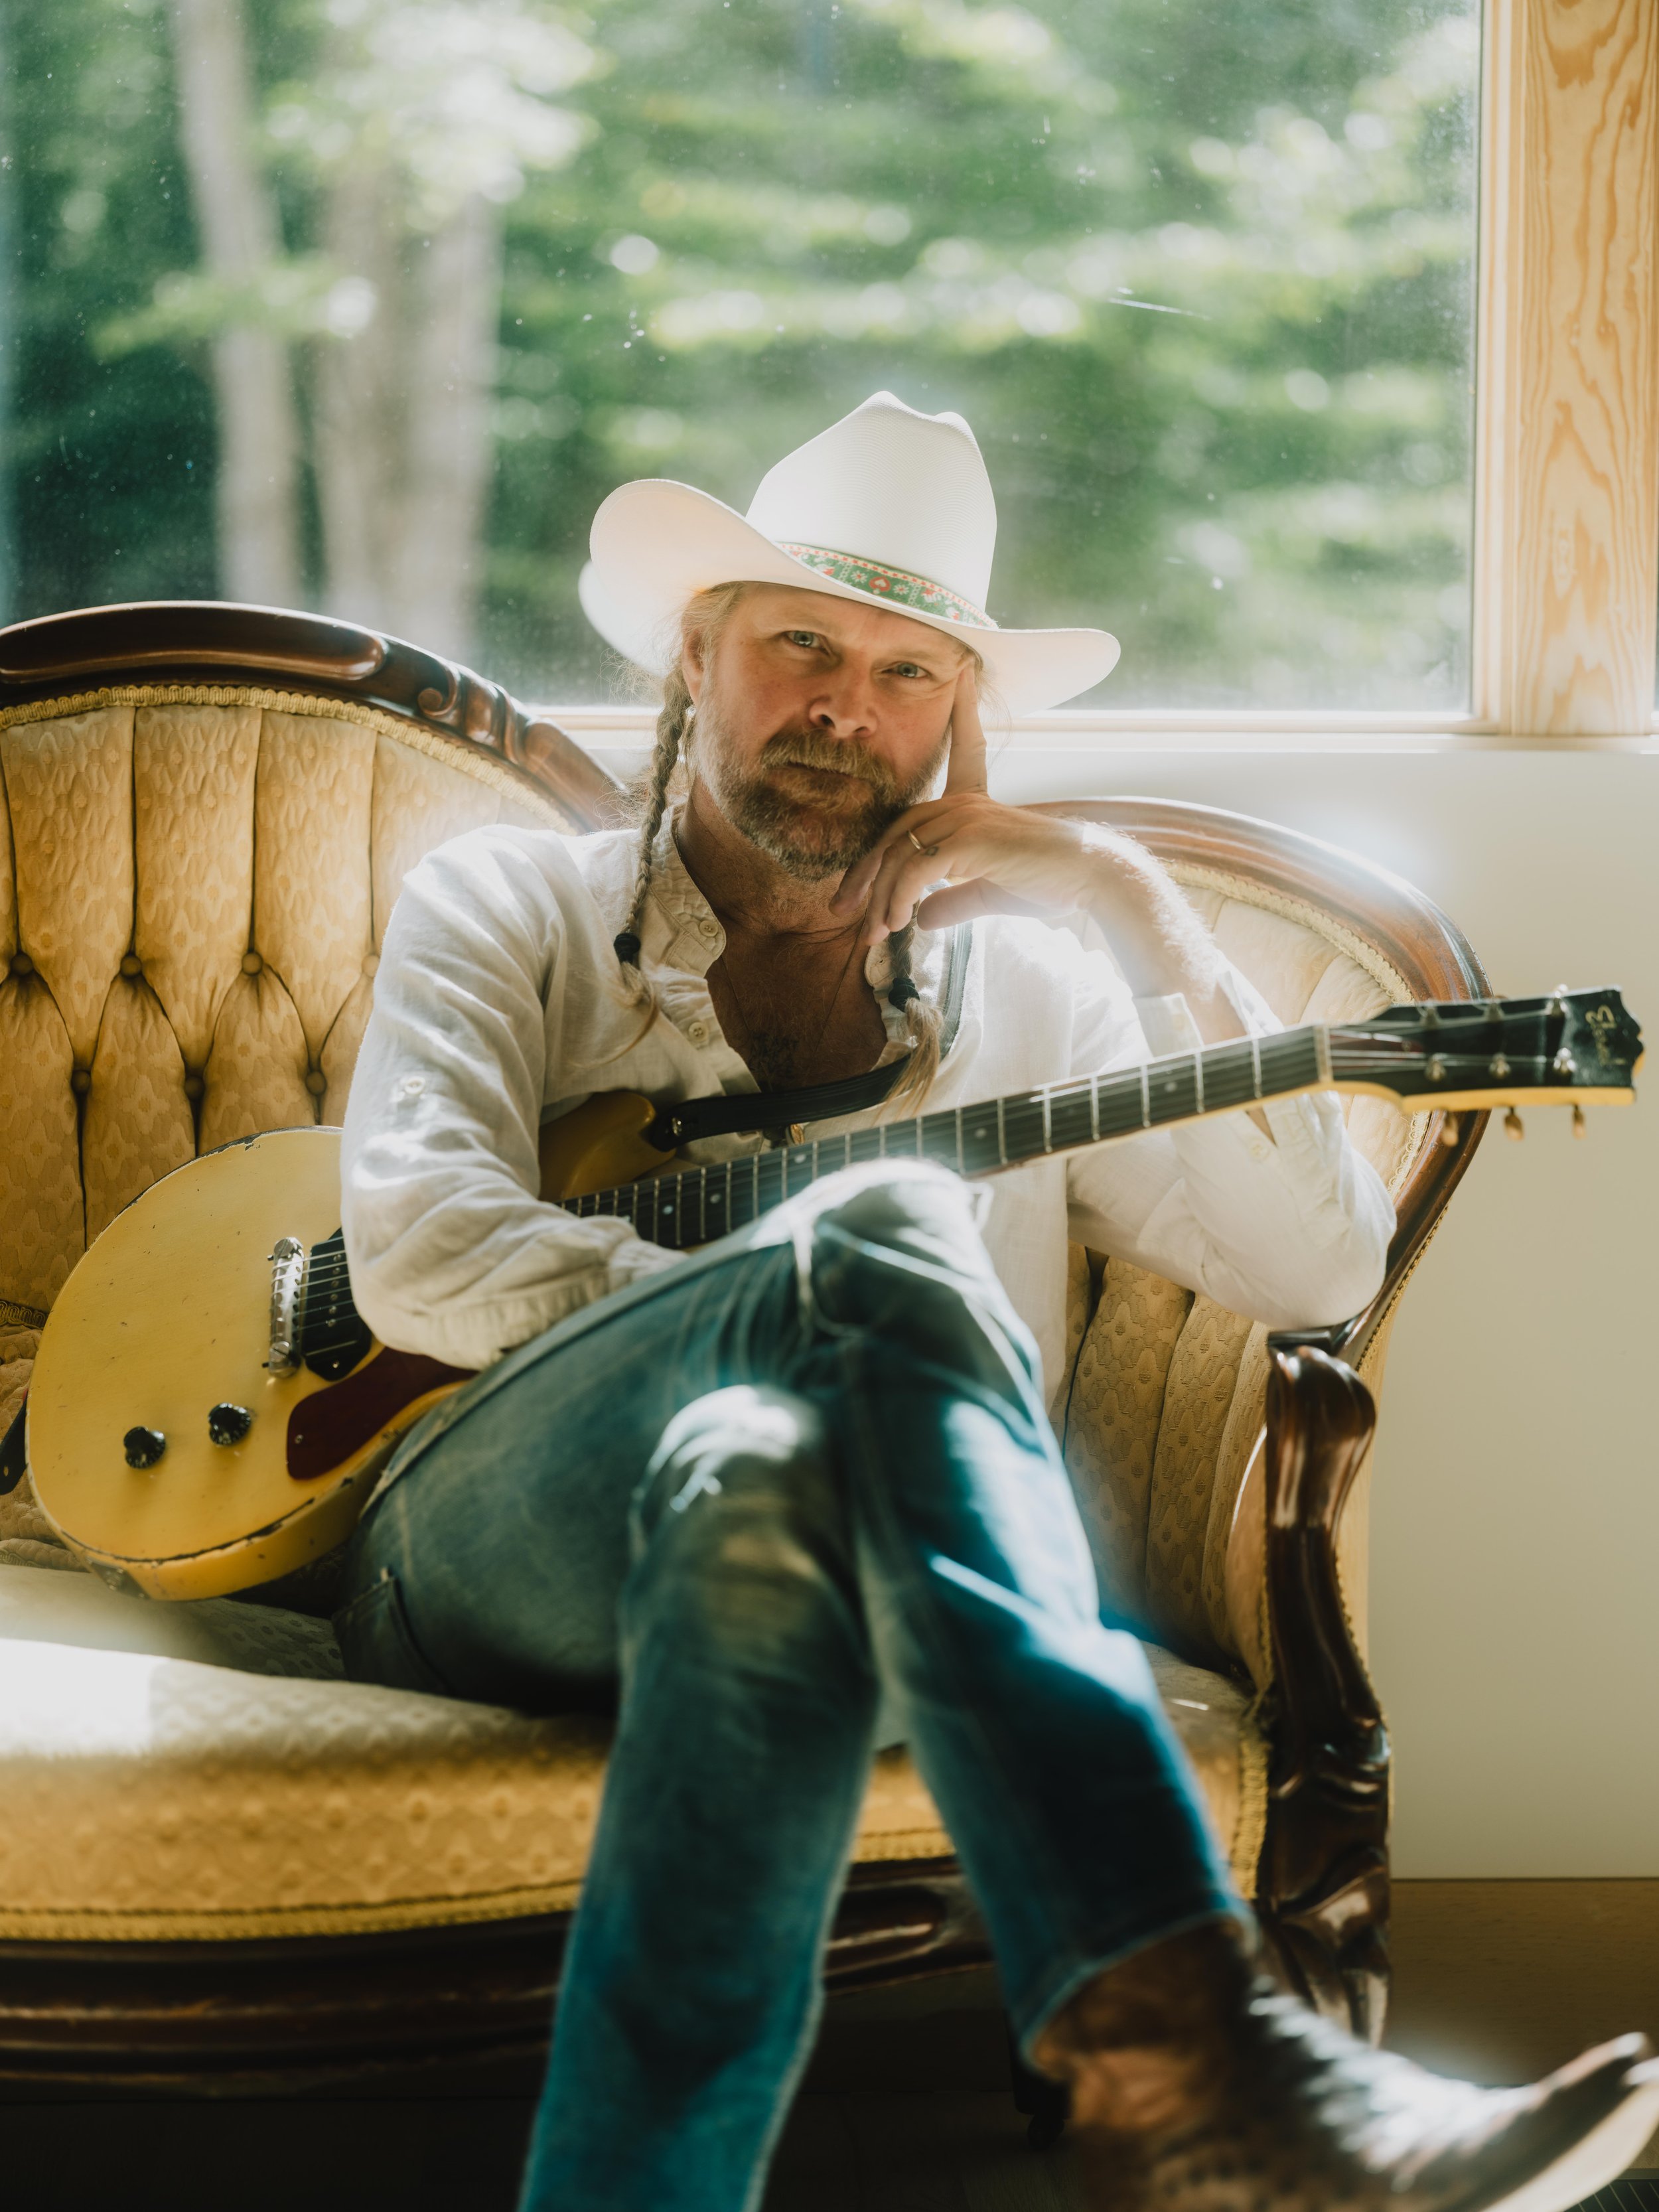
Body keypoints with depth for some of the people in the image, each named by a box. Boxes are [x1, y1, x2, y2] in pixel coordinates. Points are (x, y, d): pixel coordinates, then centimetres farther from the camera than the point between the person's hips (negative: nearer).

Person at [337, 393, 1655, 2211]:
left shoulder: (1024, 984, 25)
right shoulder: (511, 906, 19)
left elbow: (1319, 1269, 12)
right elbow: (420, 1245, -2)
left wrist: (1132, 905, 5)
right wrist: (838, 1328, -15)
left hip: (793, 1558, 2)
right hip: (491, 1560, -2)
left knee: (760, 1493, -39)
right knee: (880, 1230, -35)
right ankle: (1174, 2052, -54)